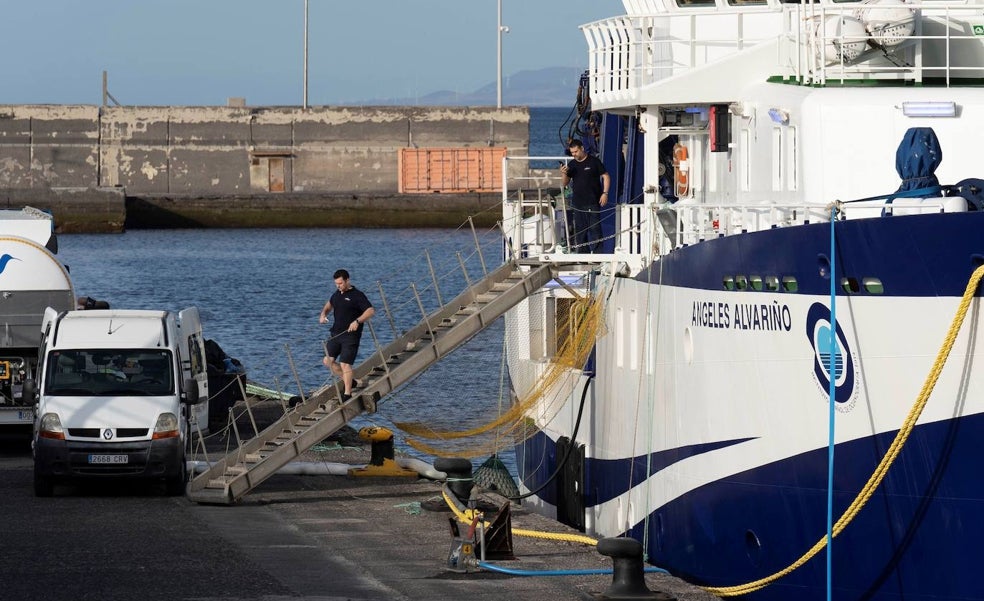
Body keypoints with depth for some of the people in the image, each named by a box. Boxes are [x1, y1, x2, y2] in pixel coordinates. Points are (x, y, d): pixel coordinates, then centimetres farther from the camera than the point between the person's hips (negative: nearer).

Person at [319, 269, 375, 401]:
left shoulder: (357, 295, -11)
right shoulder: (337, 294, 12)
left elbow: (371, 311, -20)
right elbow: (329, 304, 33)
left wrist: (357, 321, -32)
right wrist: (323, 314, 12)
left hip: (350, 335, -8)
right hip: (336, 334, 8)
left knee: (345, 364, -13)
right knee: (328, 361, 5)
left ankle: (347, 393, -6)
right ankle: (347, 380, 23)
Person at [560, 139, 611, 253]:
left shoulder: (594, 161, -2)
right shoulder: (571, 165, 11)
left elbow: (606, 176, 0)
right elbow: (565, 183, 13)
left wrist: (605, 193, -9)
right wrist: (565, 174, -9)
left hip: (593, 202, -5)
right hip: (578, 202, 5)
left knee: (594, 228, -6)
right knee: (579, 230, 6)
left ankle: (597, 252, -5)